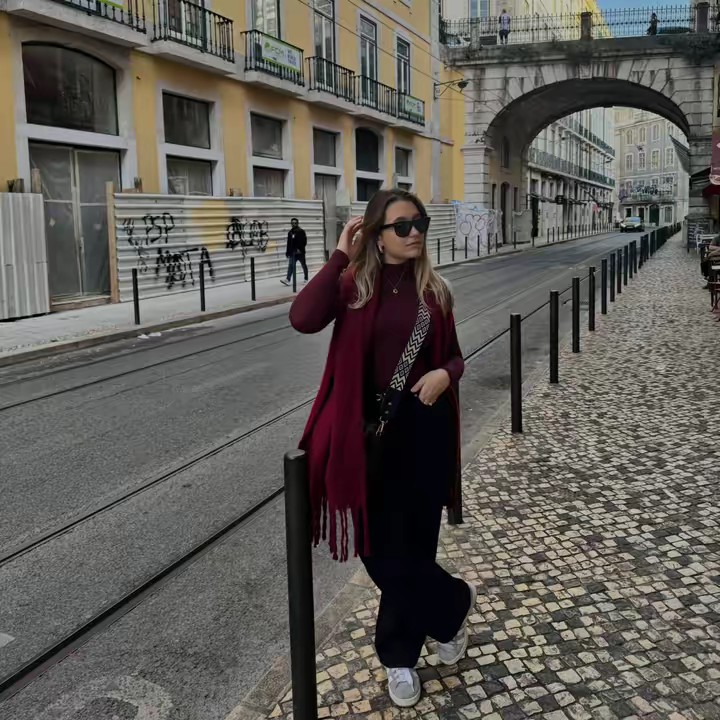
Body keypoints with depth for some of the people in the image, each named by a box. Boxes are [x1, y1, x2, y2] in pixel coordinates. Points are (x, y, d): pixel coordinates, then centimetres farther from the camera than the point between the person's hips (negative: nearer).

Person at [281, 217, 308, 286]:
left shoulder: (301, 232, -5)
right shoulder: (290, 232, 11)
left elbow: (304, 242, -11)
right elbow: (289, 243, 15)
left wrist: (300, 249, -21)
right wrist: (287, 252, 13)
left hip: (300, 252, -4)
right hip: (292, 252, 4)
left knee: (303, 265, 9)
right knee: (291, 265, -8)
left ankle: (306, 279, 22)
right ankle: (288, 279, -17)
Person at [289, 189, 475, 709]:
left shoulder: (434, 290, 4)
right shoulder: (353, 284, -4)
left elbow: (454, 355, 11)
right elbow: (303, 318, -22)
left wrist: (445, 374, -12)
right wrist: (340, 256, -16)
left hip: (425, 428, 1)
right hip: (371, 431, -1)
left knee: (410, 545, 9)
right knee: (382, 548, 7)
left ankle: (399, 656, 32)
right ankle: (454, 605, 34)